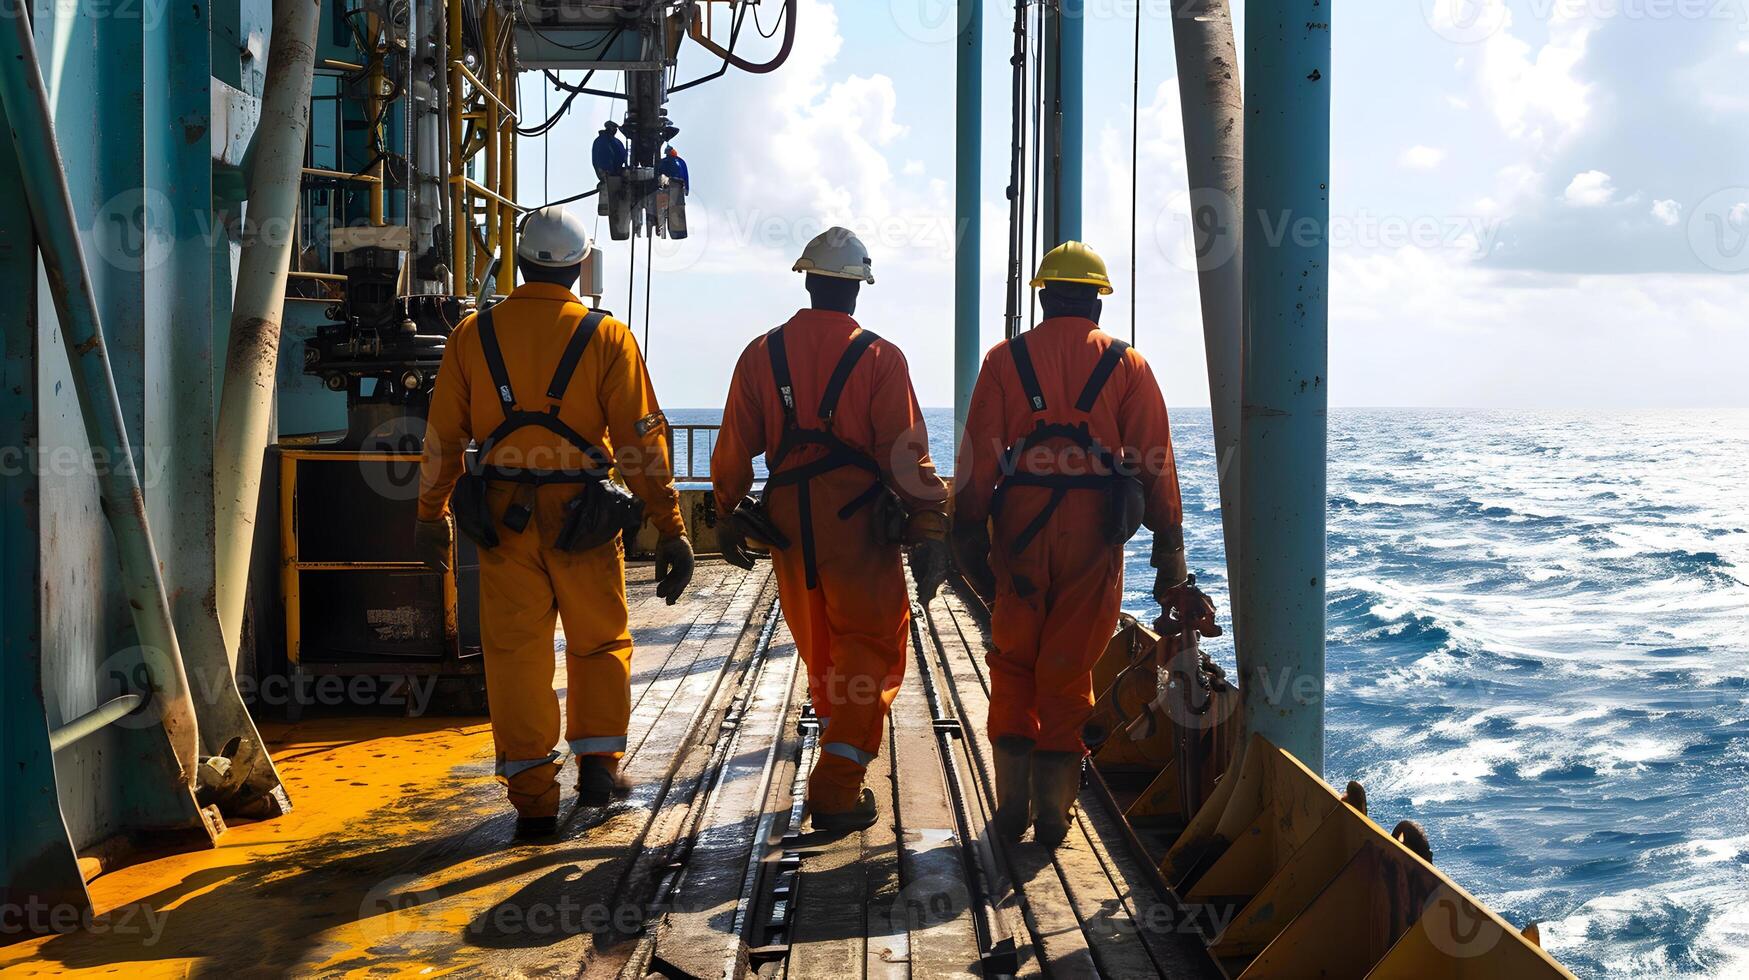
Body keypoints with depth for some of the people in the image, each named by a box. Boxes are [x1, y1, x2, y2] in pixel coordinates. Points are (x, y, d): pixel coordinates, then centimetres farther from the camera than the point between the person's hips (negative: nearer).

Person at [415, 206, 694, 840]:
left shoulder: (473, 335, 3)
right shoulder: (606, 337, -4)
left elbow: (442, 436, 8)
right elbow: (642, 440, -6)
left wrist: (432, 516, 20)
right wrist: (670, 528, -2)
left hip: (500, 514, 2)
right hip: (582, 517, -1)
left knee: (515, 651, 7)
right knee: (600, 643, 18)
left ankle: (533, 799, 10)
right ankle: (599, 761, 16)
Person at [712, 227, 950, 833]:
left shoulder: (762, 354, 4)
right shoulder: (879, 358, -8)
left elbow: (735, 445, 6)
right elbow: (907, 454, -11)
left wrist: (729, 515, 17)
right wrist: (929, 529, -5)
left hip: (788, 525, 4)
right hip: (858, 524, -4)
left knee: (820, 651, 19)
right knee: (873, 648, 5)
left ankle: (838, 772, 33)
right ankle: (837, 789, -3)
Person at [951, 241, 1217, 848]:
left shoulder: (1006, 360, 3)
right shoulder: (1127, 366, 3)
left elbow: (977, 456, -2)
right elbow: (1155, 463, 0)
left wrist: (969, 533, 3)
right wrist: (1169, 546, 5)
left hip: (1021, 526, 0)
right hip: (1094, 535, 0)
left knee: (1013, 662, 13)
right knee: (1069, 669, 8)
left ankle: (1012, 807, 14)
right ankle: (1053, 813, 12)